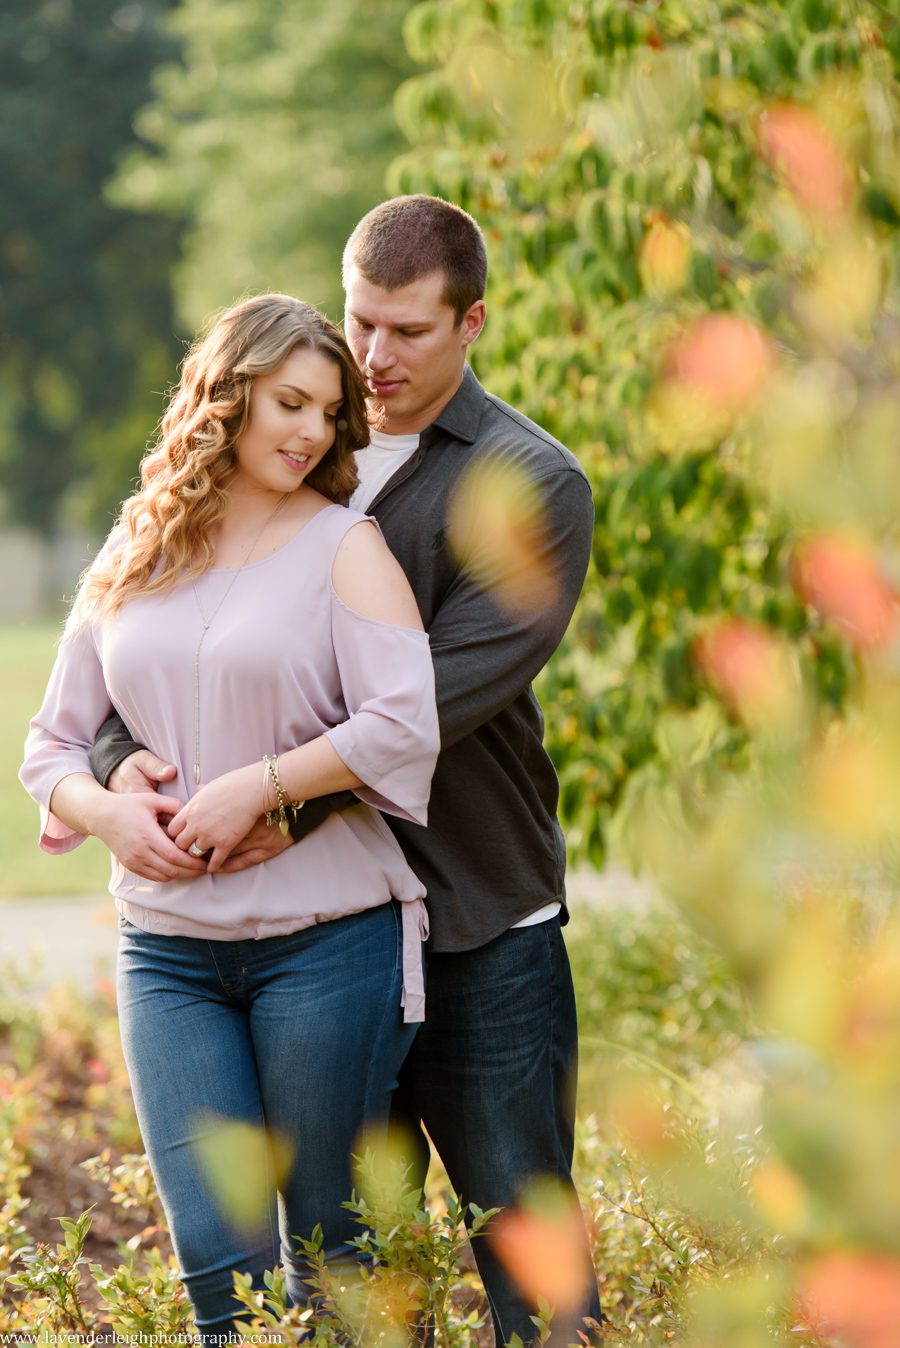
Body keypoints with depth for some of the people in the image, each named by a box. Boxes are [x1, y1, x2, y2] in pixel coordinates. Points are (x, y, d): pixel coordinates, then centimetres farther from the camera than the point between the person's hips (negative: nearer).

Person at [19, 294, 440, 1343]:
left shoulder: (343, 546, 0)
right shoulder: (129, 564, 11)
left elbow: (403, 726, -13)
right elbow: (52, 743, 13)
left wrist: (258, 787, -16)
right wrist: (107, 814, -7)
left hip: (324, 938, -3)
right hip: (167, 946, 3)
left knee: (329, 1250, 4)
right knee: (214, 1254, -4)